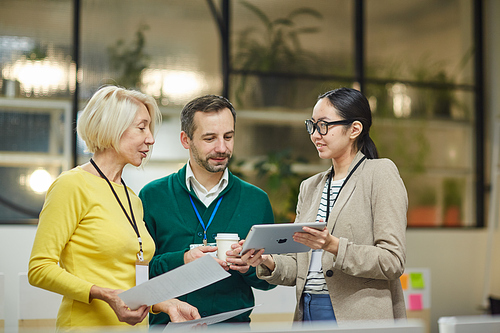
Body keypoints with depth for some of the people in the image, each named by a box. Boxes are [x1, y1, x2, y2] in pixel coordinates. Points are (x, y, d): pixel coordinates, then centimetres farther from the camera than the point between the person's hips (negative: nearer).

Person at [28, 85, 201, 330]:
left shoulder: (133, 200, 16)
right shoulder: (72, 186, -7)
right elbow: (40, 269, -11)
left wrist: (166, 304, 5)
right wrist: (104, 295, -21)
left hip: (134, 325, 7)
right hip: (86, 325, -7)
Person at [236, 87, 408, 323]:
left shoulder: (381, 173, -2)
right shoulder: (309, 187, 15)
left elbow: (393, 261, -11)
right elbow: (299, 269, 13)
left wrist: (334, 246, -21)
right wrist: (268, 262, -5)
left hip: (358, 318, -5)